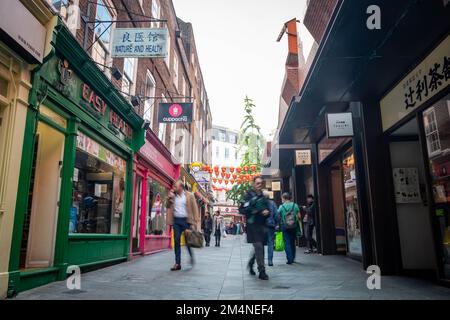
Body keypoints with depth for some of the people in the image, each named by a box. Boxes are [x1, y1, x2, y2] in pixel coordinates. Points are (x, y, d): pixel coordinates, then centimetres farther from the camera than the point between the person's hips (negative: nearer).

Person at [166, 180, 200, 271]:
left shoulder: (189, 196, 0)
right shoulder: (173, 196, 11)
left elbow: (195, 210, -2)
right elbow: (168, 207, 10)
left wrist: (194, 223, -9)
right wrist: (170, 198, -5)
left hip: (186, 220, -3)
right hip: (176, 220, 3)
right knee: (176, 241, 2)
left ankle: (191, 257, 27)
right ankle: (178, 263, 8)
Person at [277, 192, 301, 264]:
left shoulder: (281, 207, -6)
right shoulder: (295, 205, -1)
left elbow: (278, 217, -4)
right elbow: (299, 216, -2)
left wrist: (279, 225, 8)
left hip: (285, 227, -3)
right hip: (294, 226, 3)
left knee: (287, 243, 3)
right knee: (292, 242, 16)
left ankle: (290, 259, -3)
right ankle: (293, 258, 26)